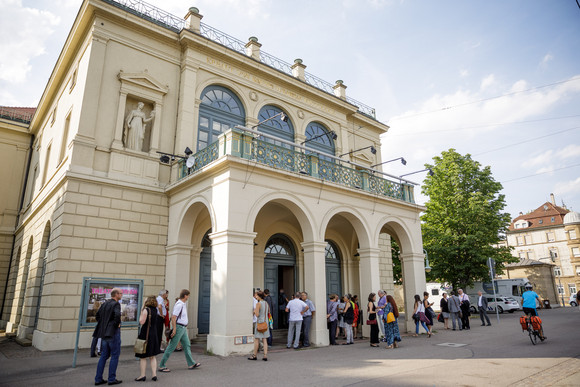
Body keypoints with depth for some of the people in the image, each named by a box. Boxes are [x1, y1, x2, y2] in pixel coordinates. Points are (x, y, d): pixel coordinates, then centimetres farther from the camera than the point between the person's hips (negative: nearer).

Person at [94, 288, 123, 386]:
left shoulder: (105, 304, 10)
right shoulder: (116, 304, -14)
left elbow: (97, 315, 18)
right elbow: (117, 315, -29)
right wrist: (117, 324, -12)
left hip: (104, 333, 8)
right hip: (113, 332, -8)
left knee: (104, 356, 15)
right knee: (115, 356, 2)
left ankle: (98, 379, 17)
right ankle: (111, 379, 5)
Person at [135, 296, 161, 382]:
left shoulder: (146, 310, -14)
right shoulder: (155, 310, 5)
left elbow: (141, 322, -15)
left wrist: (141, 311, -7)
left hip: (145, 335, -6)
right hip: (154, 335, 6)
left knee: (143, 357, 5)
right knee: (152, 356, 13)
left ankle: (143, 376, 11)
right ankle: (154, 375, 12)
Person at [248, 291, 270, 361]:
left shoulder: (258, 304, -13)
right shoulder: (266, 303, 8)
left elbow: (257, 315, -19)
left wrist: (255, 310, 2)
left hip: (259, 322, -6)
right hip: (265, 322, 6)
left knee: (256, 339, 5)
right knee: (264, 340, 7)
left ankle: (254, 355, 14)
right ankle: (265, 356, 3)